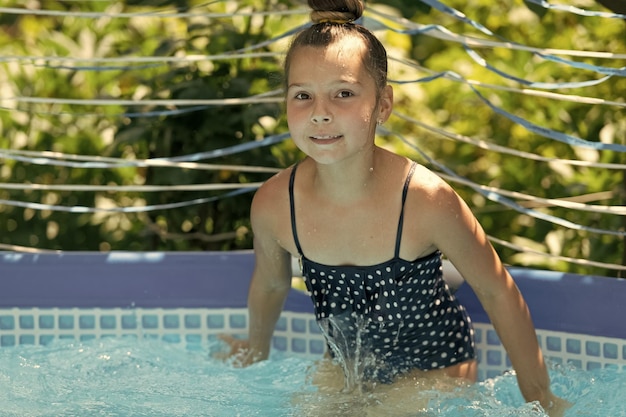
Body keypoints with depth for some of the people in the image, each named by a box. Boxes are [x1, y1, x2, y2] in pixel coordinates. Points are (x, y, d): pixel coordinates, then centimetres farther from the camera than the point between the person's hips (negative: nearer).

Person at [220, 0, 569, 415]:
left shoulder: (427, 201, -32)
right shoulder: (273, 205, -22)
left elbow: (498, 293, -17)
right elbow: (271, 283, 3)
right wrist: (257, 346, 22)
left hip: (434, 368, -3)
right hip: (346, 365, 4)